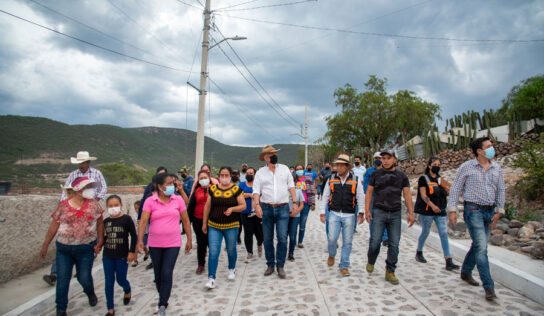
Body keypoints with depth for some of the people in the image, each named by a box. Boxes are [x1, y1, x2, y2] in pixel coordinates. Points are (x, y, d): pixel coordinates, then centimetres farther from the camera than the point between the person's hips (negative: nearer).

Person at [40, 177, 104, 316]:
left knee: (84, 278, 6)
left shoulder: (93, 204, -3)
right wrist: (45, 245, 6)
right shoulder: (63, 205, -4)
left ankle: (90, 293, 40)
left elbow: (100, 223, 3)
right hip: (64, 249, 0)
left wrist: (100, 242, -2)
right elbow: (54, 226, 4)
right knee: (62, 280, 4)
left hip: (86, 249, 0)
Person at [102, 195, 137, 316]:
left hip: (122, 256, -3)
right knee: (109, 282, 6)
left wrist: (132, 252, -9)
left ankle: (127, 291, 42)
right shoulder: (106, 221, 4)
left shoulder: (126, 219, -9)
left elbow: (134, 236, -6)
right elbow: (104, 237, 16)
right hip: (107, 256, 4)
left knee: (120, 279, 7)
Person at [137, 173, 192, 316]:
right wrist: (140, 240, -25)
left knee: (167, 274, -8)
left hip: (173, 244, -1)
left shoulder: (178, 200, -2)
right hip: (155, 244, 1)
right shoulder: (150, 201, -6)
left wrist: (189, 240, 5)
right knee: (158, 274, 15)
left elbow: (186, 221, 4)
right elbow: (143, 222, -13)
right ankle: (163, 298, 38)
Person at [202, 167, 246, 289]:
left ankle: (232, 269, 39)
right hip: (214, 226, 1)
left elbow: (243, 205, -2)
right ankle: (211, 278, 2)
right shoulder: (212, 189, 5)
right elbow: (207, 206, 10)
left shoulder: (236, 189, -2)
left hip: (231, 226, -1)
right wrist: (204, 223, 10)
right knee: (213, 252, -5)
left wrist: (232, 209, -20)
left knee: (231, 250, 12)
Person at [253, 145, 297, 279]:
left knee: (282, 238, -5)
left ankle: (280, 266, 9)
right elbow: (256, 190, 0)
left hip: (283, 208, 0)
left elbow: (291, 186, 10)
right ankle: (270, 264, 22)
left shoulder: (284, 169, 9)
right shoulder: (260, 172, 5)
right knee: (267, 239, 7)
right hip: (266, 208, 0)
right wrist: (257, 205, -15)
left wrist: (295, 202, 2)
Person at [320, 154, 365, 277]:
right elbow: (325, 196, 10)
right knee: (332, 238, -9)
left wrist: (361, 213, -2)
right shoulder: (331, 179, 6)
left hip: (349, 215, 0)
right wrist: (322, 212, 6)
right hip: (334, 214, 0)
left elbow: (361, 197, 6)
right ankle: (332, 255, 23)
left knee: (347, 242, 3)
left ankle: (344, 266, 17)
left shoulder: (355, 180, 4)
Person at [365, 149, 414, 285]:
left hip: (395, 214, 1)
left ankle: (390, 272, 13)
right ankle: (371, 261, 23)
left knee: (394, 244, 1)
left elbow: (407, 195, 5)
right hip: (379, 212, -1)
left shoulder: (402, 176, 6)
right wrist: (367, 210, -2)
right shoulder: (376, 174, 4)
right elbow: (369, 192, 6)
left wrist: (411, 213, -2)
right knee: (375, 241, -6)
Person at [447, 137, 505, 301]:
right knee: (481, 247, -11)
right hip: (473, 210, -5)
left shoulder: (496, 168, 9)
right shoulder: (467, 167, -4)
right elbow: (455, 188, -3)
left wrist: (499, 212, 5)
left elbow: (501, 190, 13)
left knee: (478, 245, 15)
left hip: (489, 211, 5)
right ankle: (488, 287, -6)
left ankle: (465, 272, 34)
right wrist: (452, 210, -8)